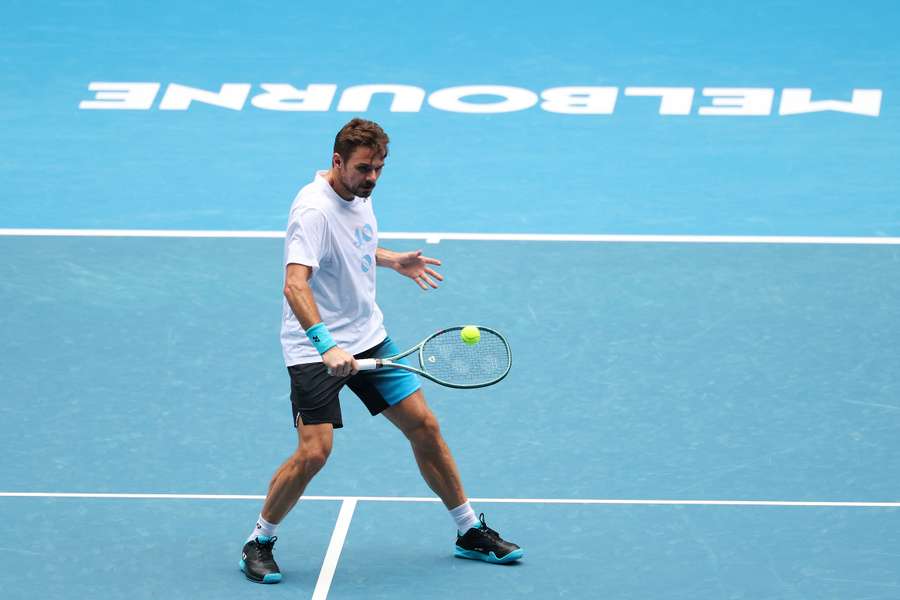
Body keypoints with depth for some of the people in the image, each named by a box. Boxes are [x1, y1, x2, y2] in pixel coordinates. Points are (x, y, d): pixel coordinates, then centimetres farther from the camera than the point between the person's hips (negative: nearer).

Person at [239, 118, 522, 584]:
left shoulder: (360, 196, 4)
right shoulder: (315, 209, -23)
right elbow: (295, 284, -35)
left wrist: (394, 261, 14)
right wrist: (326, 344, -45)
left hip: (367, 340, 8)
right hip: (315, 350, -8)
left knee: (423, 425, 7)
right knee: (314, 451, -16)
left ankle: (470, 532, 20)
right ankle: (259, 543, 5)